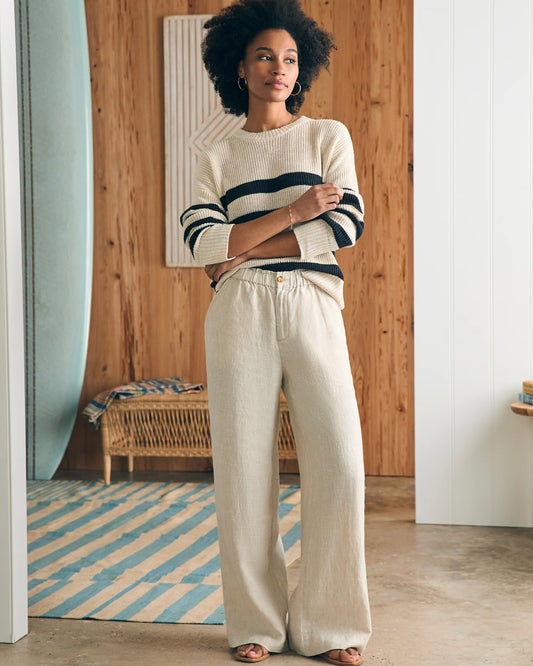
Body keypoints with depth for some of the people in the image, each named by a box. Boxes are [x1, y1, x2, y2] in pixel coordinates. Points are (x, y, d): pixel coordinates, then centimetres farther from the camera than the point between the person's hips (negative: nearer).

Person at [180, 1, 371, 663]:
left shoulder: (328, 136, 11)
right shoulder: (217, 157, 12)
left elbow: (346, 225, -3)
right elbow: (203, 241, -2)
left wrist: (244, 248, -4)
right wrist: (294, 212, -7)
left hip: (311, 309, 0)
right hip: (239, 312, 1)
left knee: (340, 462, -6)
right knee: (243, 464, 0)